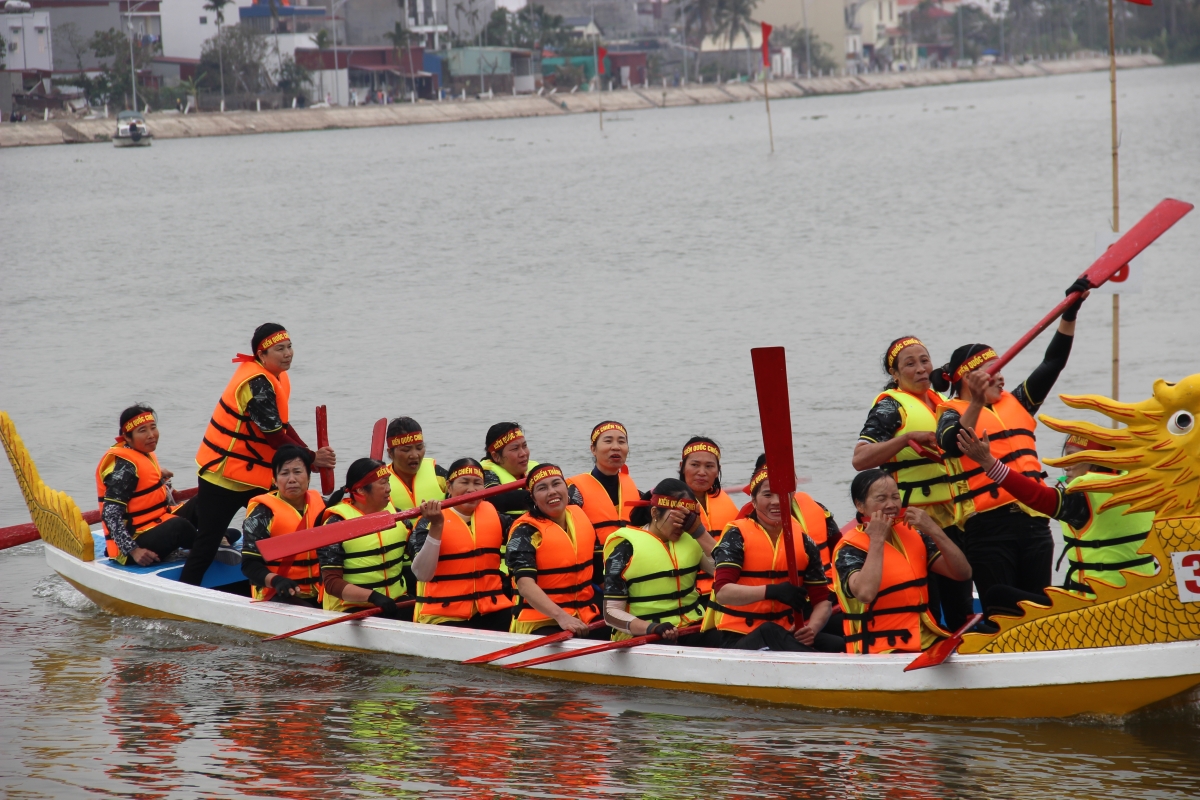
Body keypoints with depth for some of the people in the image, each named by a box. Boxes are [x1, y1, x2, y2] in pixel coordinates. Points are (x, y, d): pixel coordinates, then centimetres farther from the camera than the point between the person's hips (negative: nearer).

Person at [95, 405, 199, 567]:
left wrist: (159, 475, 14)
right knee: (178, 526, -33)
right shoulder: (125, 467, -17)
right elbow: (111, 514, -24)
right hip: (136, 540, -10)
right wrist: (132, 550, -30)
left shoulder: (144, 455, 12)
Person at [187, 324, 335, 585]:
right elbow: (274, 436, -22)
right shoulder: (256, 382, -23)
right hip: (224, 475, -9)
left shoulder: (277, 377, 7)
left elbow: (282, 426, 11)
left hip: (256, 473, 9)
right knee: (208, 542, -4)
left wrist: (312, 456, -2)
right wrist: (311, 459, -13)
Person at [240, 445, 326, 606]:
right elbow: (250, 564, -10)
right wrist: (275, 580, -30)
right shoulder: (263, 513, -4)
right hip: (278, 596, -6)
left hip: (318, 596, 6)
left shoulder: (320, 505, 11)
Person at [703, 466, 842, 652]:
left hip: (785, 633, 4)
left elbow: (822, 600, 11)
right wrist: (771, 591, -31)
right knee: (769, 632, -38)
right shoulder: (737, 536, -3)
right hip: (737, 638, -4)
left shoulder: (803, 542, 10)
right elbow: (722, 591, -17)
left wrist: (811, 629, -12)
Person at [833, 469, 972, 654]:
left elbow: (963, 573, 5)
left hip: (927, 643, 7)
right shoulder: (850, 548, -4)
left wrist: (933, 530, -6)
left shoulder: (914, 534, 13)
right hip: (881, 651, -7)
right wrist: (877, 540, -15)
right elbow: (865, 594, -25)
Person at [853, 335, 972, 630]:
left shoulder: (942, 402, 16)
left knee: (960, 611, 10)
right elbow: (860, 459, -20)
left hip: (952, 520, 8)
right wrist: (907, 438, -26)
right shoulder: (891, 406, -7)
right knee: (927, 614, -9)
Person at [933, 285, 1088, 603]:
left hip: (1033, 520, 6)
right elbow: (953, 446, -21)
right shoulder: (953, 412, 1)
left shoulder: (1015, 403, 19)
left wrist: (1071, 312, 12)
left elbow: (1053, 363, 20)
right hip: (988, 525, -6)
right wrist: (976, 403, -33)